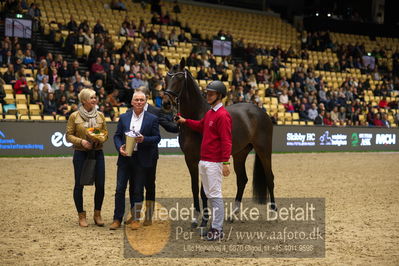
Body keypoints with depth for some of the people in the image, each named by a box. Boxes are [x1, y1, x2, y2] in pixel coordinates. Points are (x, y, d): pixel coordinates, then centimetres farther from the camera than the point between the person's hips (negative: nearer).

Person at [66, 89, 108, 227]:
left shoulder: (100, 115, 6)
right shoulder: (74, 116, -3)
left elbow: (106, 133, 12)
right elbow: (69, 135, -2)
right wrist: (81, 141, -16)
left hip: (97, 152, 3)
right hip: (80, 153, -3)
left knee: (100, 185, 1)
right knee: (79, 185, 3)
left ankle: (97, 214, 17)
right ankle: (81, 216, 15)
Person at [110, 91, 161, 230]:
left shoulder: (152, 119, 1)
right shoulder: (123, 118, 7)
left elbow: (157, 138, 0)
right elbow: (117, 136, 9)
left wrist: (144, 139, -18)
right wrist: (120, 147, -10)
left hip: (142, 160, -2)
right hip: (125, 157, 2)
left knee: (138, 190, 6)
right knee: (120, 189, 0)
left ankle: (136, 219, 17)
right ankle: (117, 219, 7)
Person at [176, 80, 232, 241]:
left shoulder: (222, 115, -15)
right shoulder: (209, 113, 15)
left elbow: (226, 141, -20)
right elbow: (200, 126, 35)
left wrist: (226, 162, -26)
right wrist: (186, 121, 28)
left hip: (214, 162, -10)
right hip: (203, 160, 10)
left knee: (215, 195, -7)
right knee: (209, 195, 15)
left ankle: (217, 229, -3)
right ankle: (216, 227, 23)